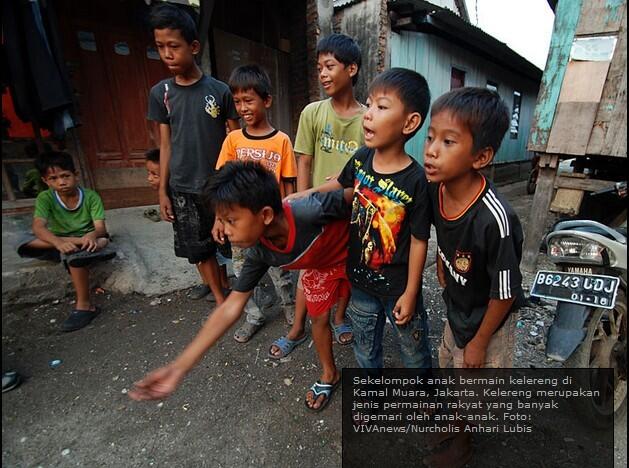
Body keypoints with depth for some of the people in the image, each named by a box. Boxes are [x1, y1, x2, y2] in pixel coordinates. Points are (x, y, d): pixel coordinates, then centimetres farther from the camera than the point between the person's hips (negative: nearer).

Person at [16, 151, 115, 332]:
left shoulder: (91, 196, -12)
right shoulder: (45, 198, -8)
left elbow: (101, 227, -20)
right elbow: (38, 227, -24)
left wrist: (92, 235, -45)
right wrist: (59, 242, -45)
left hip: (87, 240, -3)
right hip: (58, 243, 3)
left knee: (74, 253, -37)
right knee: (26, 246, -24)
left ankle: (84, 305, -27)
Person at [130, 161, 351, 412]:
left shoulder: (311, 211, -46)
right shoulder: (259, 252, -28)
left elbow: (354, 194, -28)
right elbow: (231, 307, -23)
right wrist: (179, 367, -23)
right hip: (319, 267, 3)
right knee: (318, 318, 10)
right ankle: (329, 375, 39)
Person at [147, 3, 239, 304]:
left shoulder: (219, 90, -4)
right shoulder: (160, 93, 3)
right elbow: (166, 145, 6)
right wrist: (163, 190, 4)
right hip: (182, 188, 3)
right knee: (198, 248, 9)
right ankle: (219, 296, 27)